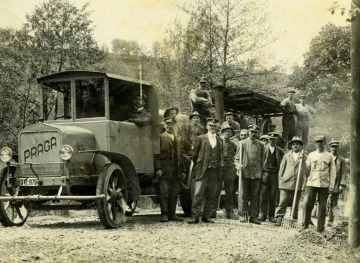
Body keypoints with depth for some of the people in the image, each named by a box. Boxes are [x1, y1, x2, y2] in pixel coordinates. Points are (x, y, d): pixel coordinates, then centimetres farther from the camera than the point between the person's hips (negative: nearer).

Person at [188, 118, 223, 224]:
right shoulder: (200, 139, 4)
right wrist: (198, 165, 7)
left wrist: (220, 164, 8)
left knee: (211, 195, 5)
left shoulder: (220, 140, 12)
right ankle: (195, 216, -7)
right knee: (198, 194, -9)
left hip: (215, 171, 3)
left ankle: (206, 216, 12)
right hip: (202, 170, -3)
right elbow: (195, 154, 7)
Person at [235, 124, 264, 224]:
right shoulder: (243, 143, 2)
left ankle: (253, 216, 10)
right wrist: (238, 165, -14)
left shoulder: (260, 145, 9)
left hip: (256, 174, 2)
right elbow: (237, 158, 5)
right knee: (244, 196, 0)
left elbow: (262, 160, 15)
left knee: (254, 196, 5)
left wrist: (260, 171, 12)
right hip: (245, 173, -2)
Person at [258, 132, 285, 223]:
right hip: (265, 173, -1)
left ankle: (271, 215, 9)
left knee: (273, 196, 2)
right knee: (263, 194, -3)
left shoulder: (280, 151, 10)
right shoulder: (263, 148, 6)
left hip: (275, 174, 1)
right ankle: (263, 214, 3)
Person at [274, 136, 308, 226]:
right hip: (286, 183, 0)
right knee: (282, 203, -6)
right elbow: (281, 169, 15)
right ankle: (279, 219, -4)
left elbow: (306, 171, 2)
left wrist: (302, 160, -10)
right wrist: (280, 180, 8)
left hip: (298, 184, 0)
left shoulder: (304, 157, 8)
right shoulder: (287, 156, 14)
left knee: (295, 204, 6)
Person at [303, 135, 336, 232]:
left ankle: (320, 229, 10)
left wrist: (331, 185, -1)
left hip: (324, 185, 0)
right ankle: (305, 226, 3)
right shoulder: (311, 155, 10)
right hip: (311, 183, 1)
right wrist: (304, 177, 3)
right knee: (307, 204, -8)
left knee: (322, 206, 3)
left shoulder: (329, 156, 6)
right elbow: (307, 168, 17)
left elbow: (332, 172, 6)